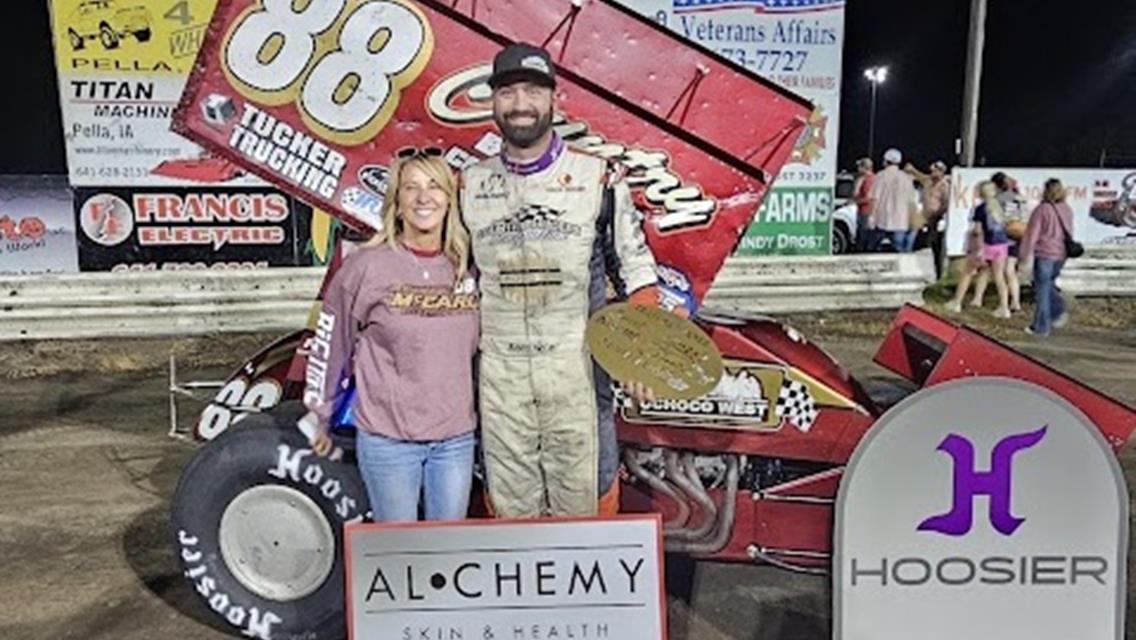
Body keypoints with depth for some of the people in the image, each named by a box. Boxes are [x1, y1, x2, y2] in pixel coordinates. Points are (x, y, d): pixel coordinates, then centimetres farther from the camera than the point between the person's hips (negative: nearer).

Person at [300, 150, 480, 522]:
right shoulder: (367, 267, -10)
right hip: (388, 439, -4)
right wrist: (319, 418, 7)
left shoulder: (466, 267, 4)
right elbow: (329, 345, -1)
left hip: (456, 439, 4)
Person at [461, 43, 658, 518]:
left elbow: (635, 269, 2)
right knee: (511, 505, 13)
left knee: (580, 500, 7)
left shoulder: (598, 179, 0)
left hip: (576, 370, -2)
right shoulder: (469, 186, 7)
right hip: (498, 373, 2)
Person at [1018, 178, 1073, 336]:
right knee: (1048, 284, 24)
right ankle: (1060, 309, 5)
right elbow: (1069, 232, 13)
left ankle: (1041, 327, 8)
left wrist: (1025, 258, -8)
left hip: (1044, 254, -6)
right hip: (1061, 254, 6)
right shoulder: (1067, 209, 5)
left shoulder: (1042, 209, -12)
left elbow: (1031, 235, -12)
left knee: (1042, 289, 3)